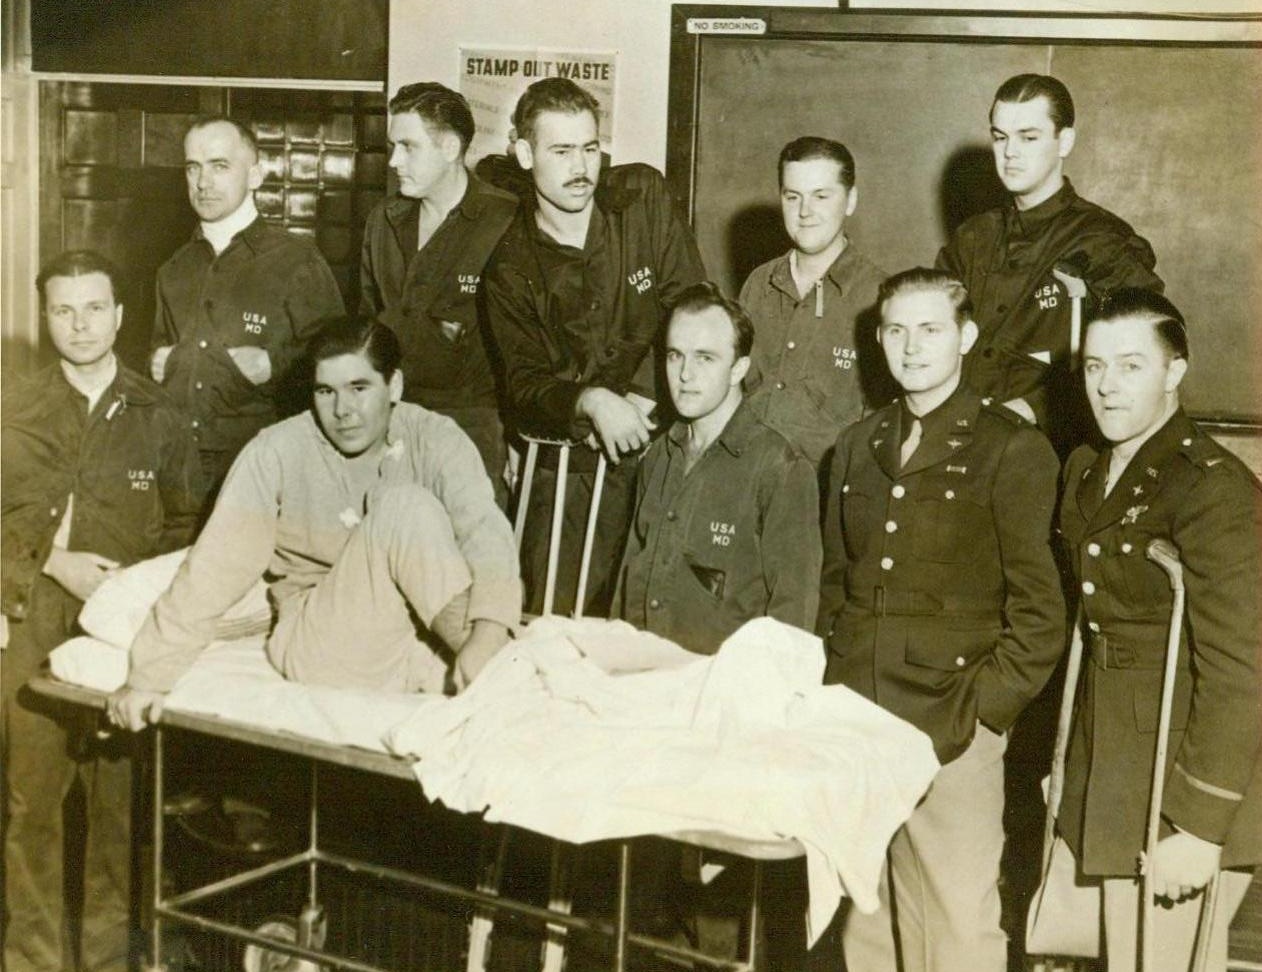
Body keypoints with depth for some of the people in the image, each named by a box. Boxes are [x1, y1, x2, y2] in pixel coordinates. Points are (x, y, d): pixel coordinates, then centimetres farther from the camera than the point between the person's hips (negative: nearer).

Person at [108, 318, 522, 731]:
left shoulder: (434, 438, -3)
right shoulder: (278, 451, -5)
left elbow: (485, 530, -18)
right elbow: (219, 565, -9)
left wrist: (487, 637, -36)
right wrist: (151, 675, -16)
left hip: (425, 638, 1)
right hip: (326, 645, -1)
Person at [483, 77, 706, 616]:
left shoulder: (642, 195, 1)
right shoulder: (510, 264, 1)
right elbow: (522, 383, -2)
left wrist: (638, 398, -13)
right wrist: (591, 401, -23)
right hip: (571, 462, 0)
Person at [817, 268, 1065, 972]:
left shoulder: (1013, 450, -3)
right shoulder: (858, 446, 16)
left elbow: (1040, 616, -5)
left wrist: (980, 710, -11)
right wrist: (831, 691, 9)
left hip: (951, 733, -5)